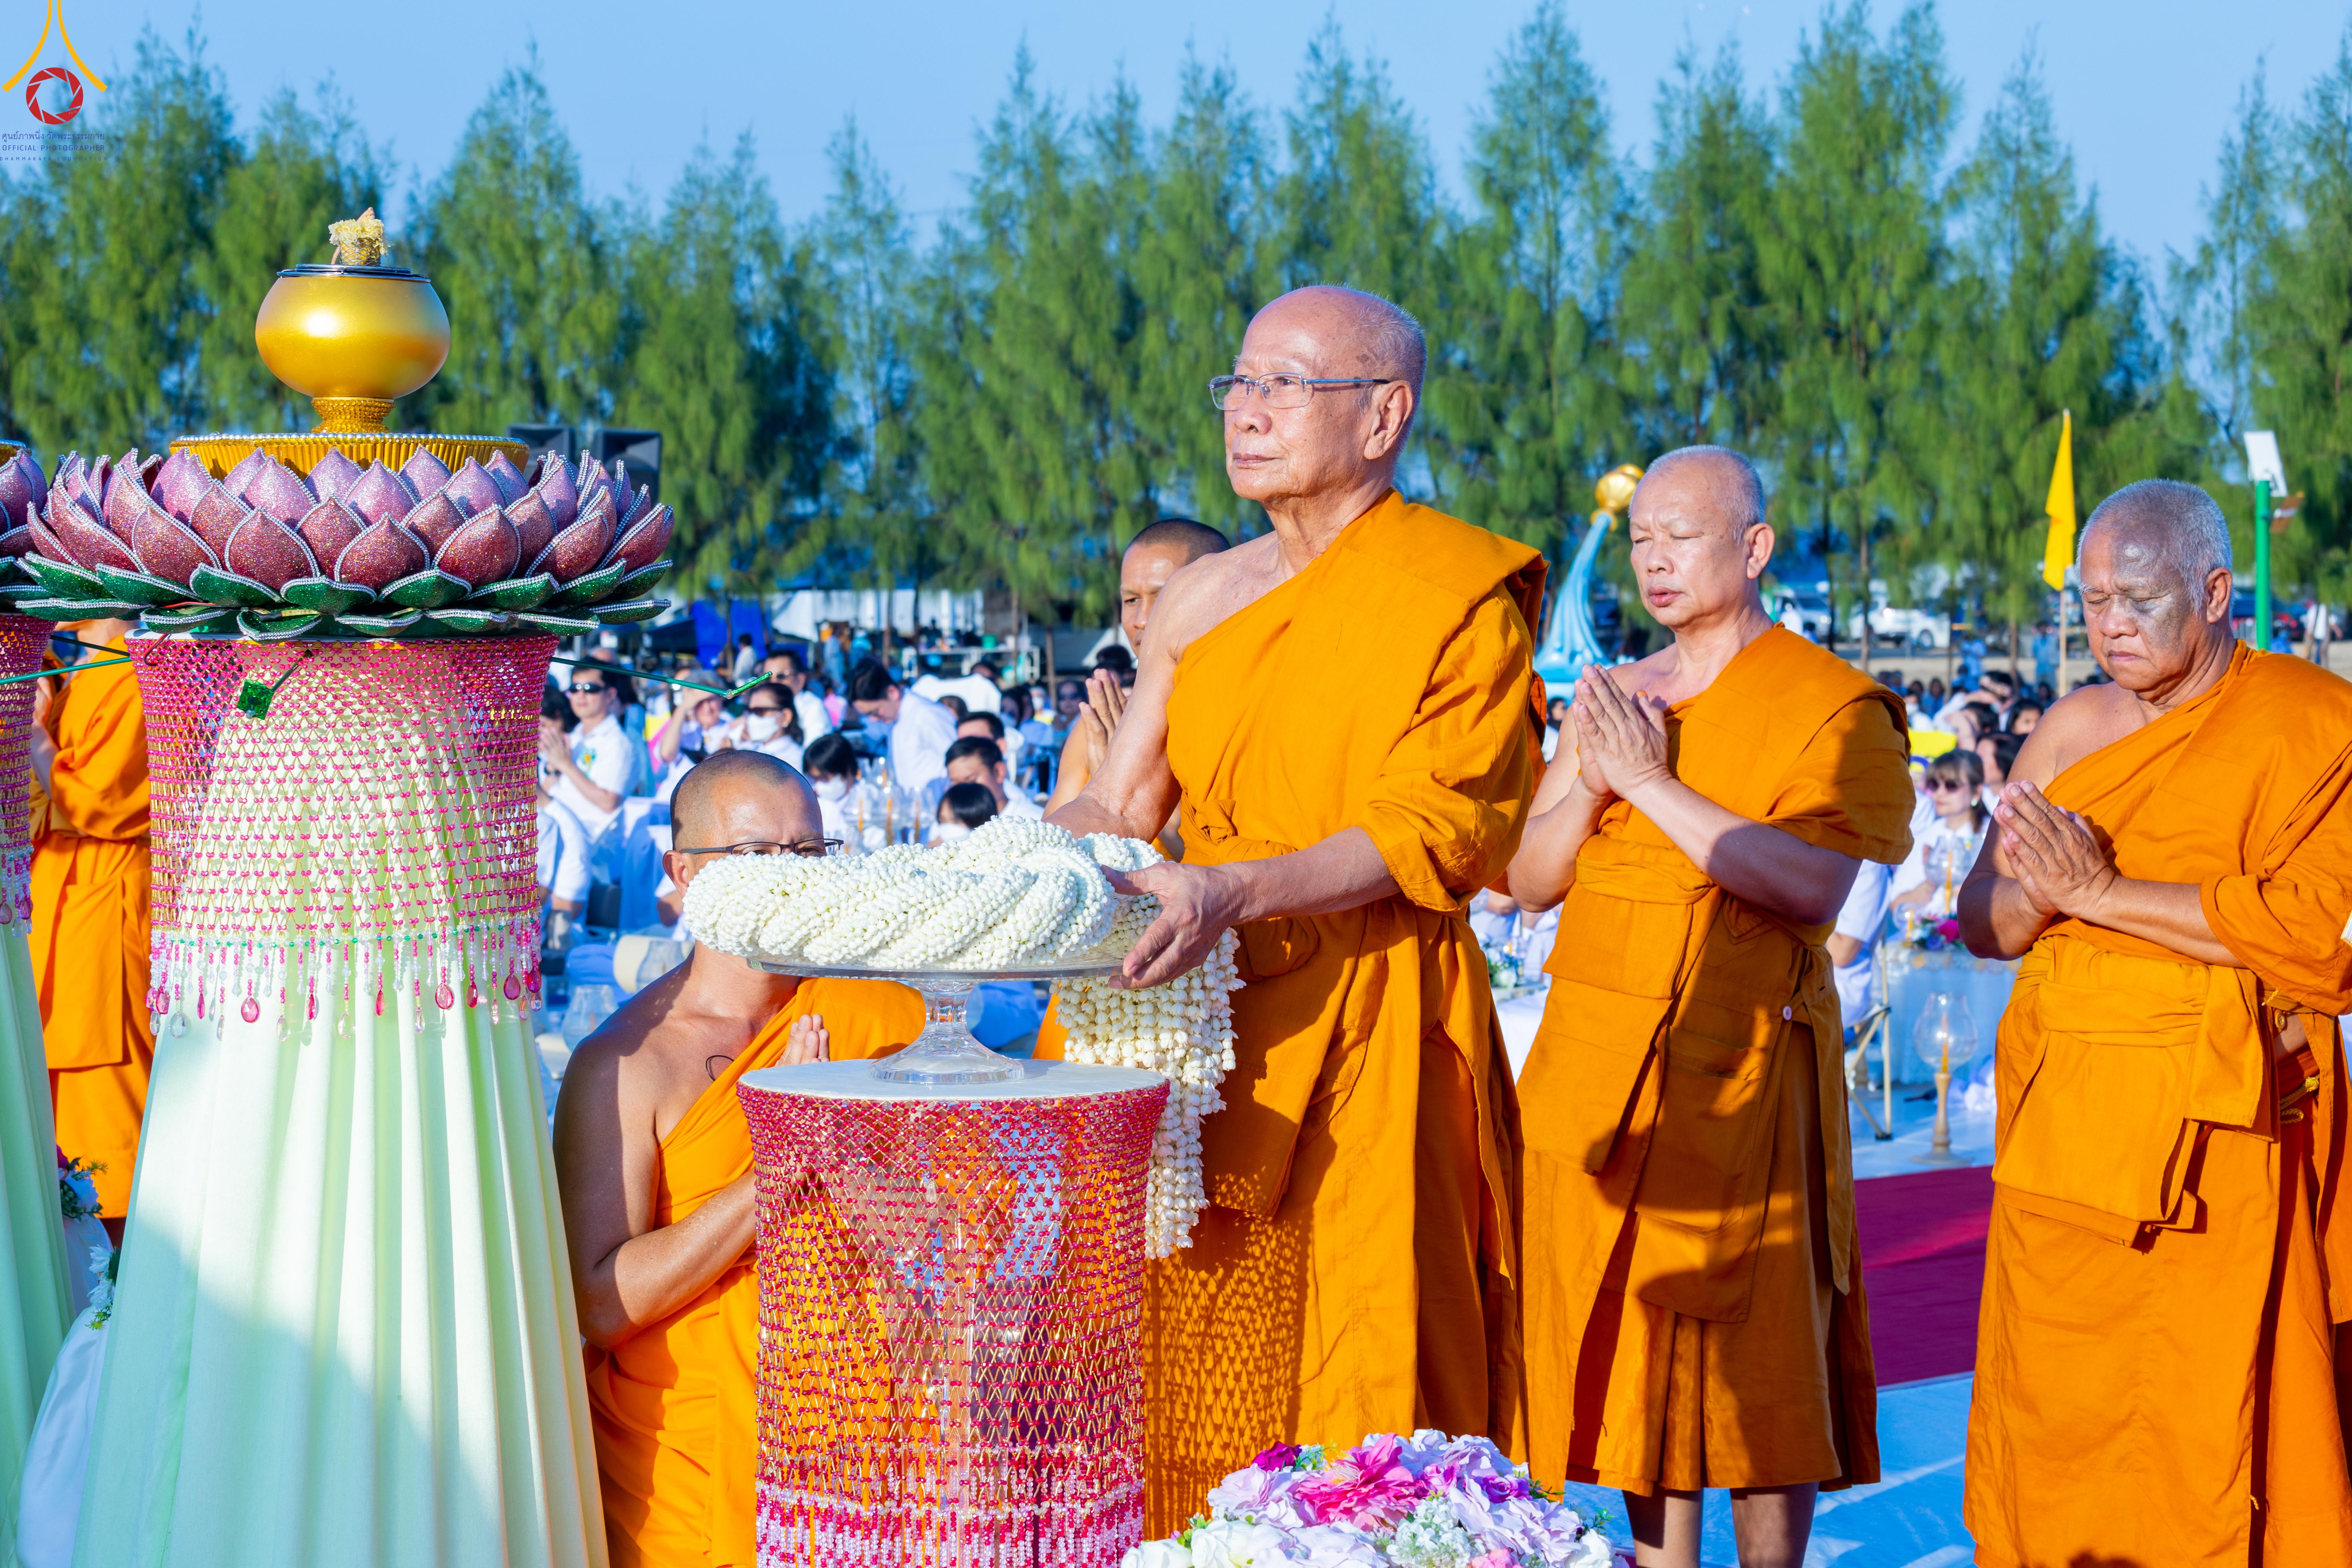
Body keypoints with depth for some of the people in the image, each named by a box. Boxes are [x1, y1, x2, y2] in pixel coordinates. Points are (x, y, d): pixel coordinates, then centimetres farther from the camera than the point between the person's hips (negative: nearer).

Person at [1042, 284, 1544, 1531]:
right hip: (1199, 1017, 5)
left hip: (1367, 1035, -5)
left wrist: (1236, 890, -27)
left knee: (1355, 1399, -4)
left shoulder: (1461, 597, -4)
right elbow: (1115, 808, 15)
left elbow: (1432, 830, -14)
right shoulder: (1201, 600, 14)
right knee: (1182, 1366, 3)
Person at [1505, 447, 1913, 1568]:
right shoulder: (1615, 698, 15)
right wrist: (1592, 784, -8)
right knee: (1636, 1349, 8)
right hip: (1595, 1073, 5)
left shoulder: (1832, 707, -4)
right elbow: (1528, 882, 11)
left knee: (1750, 1359, 0)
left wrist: (1653, 783, -18)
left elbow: (1814, 889, -19)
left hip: (1739, 1077, -5)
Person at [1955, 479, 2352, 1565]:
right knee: (2057, 1416, 7)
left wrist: (2103, 893, -15)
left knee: (2210, 1432, -3)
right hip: (2064, 1127, 5)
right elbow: (1983, 923, 11)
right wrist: (2036, 893, -13)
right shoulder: (2070, 731, 11)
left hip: (2219, 1138, -5)